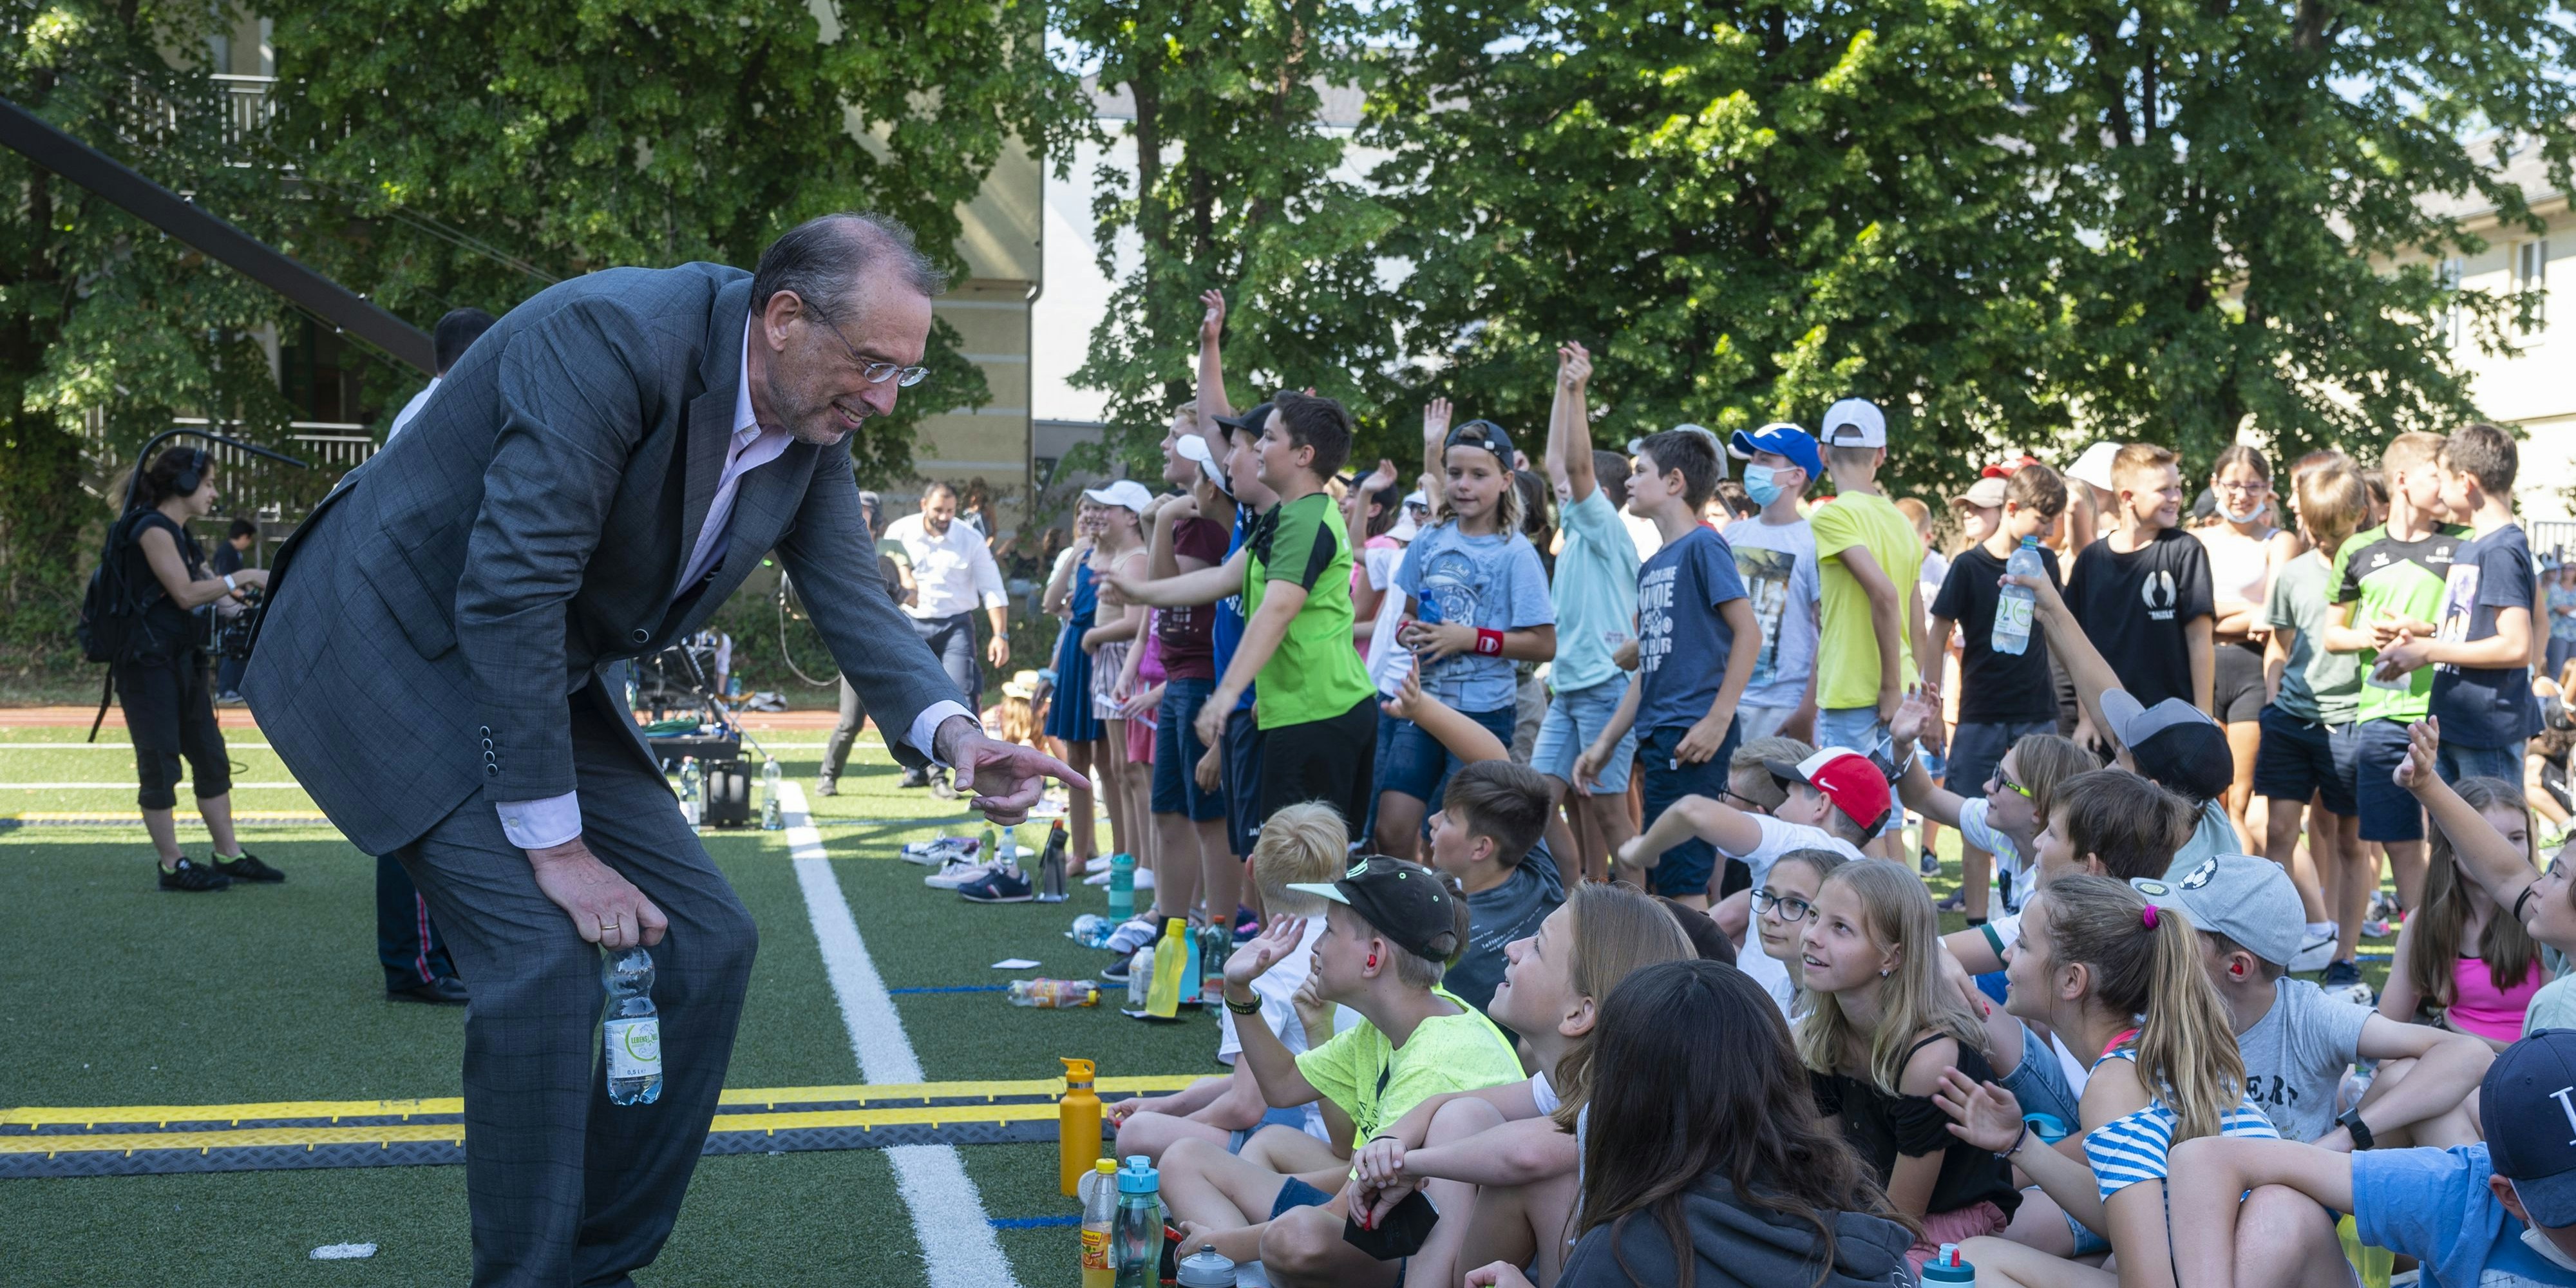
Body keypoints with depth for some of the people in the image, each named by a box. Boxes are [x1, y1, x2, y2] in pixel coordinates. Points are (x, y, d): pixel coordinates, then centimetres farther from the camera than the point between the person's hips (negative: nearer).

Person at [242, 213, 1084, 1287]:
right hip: (398, 644, -8)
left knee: (707, 941, 2)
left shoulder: (814, 429, -4)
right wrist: (554, 843, -26)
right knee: (544, 957, -21)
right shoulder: (611, 339, -29)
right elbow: (510, 594, -31)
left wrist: (952, 732, -20)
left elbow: (851, 598, 1)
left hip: (542, 675, 9)